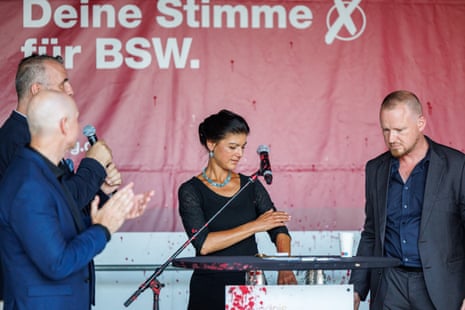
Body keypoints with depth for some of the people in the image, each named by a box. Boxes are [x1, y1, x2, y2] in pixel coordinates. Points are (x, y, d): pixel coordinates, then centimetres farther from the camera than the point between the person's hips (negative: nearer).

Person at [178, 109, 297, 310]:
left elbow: (279, 231, 4)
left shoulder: (251, 186, 11)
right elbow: (203, 244, -14)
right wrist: (254, 226, -12)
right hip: (210, 292, -3)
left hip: (251, 286, 3)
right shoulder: (191, 191, -1)